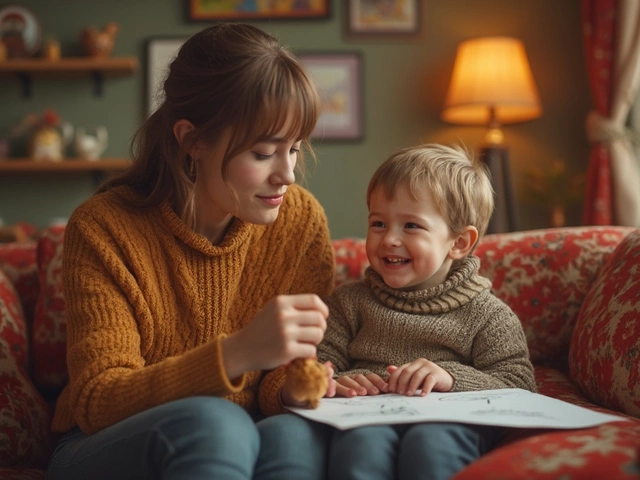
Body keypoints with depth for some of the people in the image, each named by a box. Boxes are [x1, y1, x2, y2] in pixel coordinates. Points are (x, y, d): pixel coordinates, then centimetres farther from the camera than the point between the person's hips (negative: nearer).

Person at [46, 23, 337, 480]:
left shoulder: (302, 219, -4)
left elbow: (274, 387, 3)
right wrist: (236, 353, -33)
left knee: (294, 434, -32)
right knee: (211, 420, -35)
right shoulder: (103, 228, -13)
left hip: (239, 441, 3)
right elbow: (96, 402, -18)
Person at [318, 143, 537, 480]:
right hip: (369, 417, 1)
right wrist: (336, 383, -12)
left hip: (448, 419, 0)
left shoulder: (487, 315, 10)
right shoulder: (351, 301, 18)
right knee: (361, 441, -34)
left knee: (428, 442, -36)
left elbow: (518, 387, 3)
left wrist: (451, 378, -13)